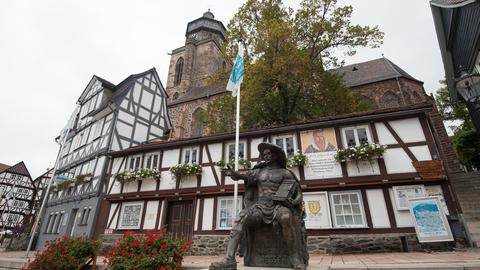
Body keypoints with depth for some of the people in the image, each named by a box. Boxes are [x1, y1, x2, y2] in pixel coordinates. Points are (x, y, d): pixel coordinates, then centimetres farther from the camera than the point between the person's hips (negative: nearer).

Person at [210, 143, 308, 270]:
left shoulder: (285, 173, 8)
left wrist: (291, 203, -18)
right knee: (240, 219, -25)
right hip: (260, 207, 3)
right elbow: (241, 175, 3)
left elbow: (298, 194, 5)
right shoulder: (259, 171, 17)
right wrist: (233, 173, -20)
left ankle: (295, 257, -24)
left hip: (278, 206, -3)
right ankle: (229, 259, -33)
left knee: (286, 217, -39)